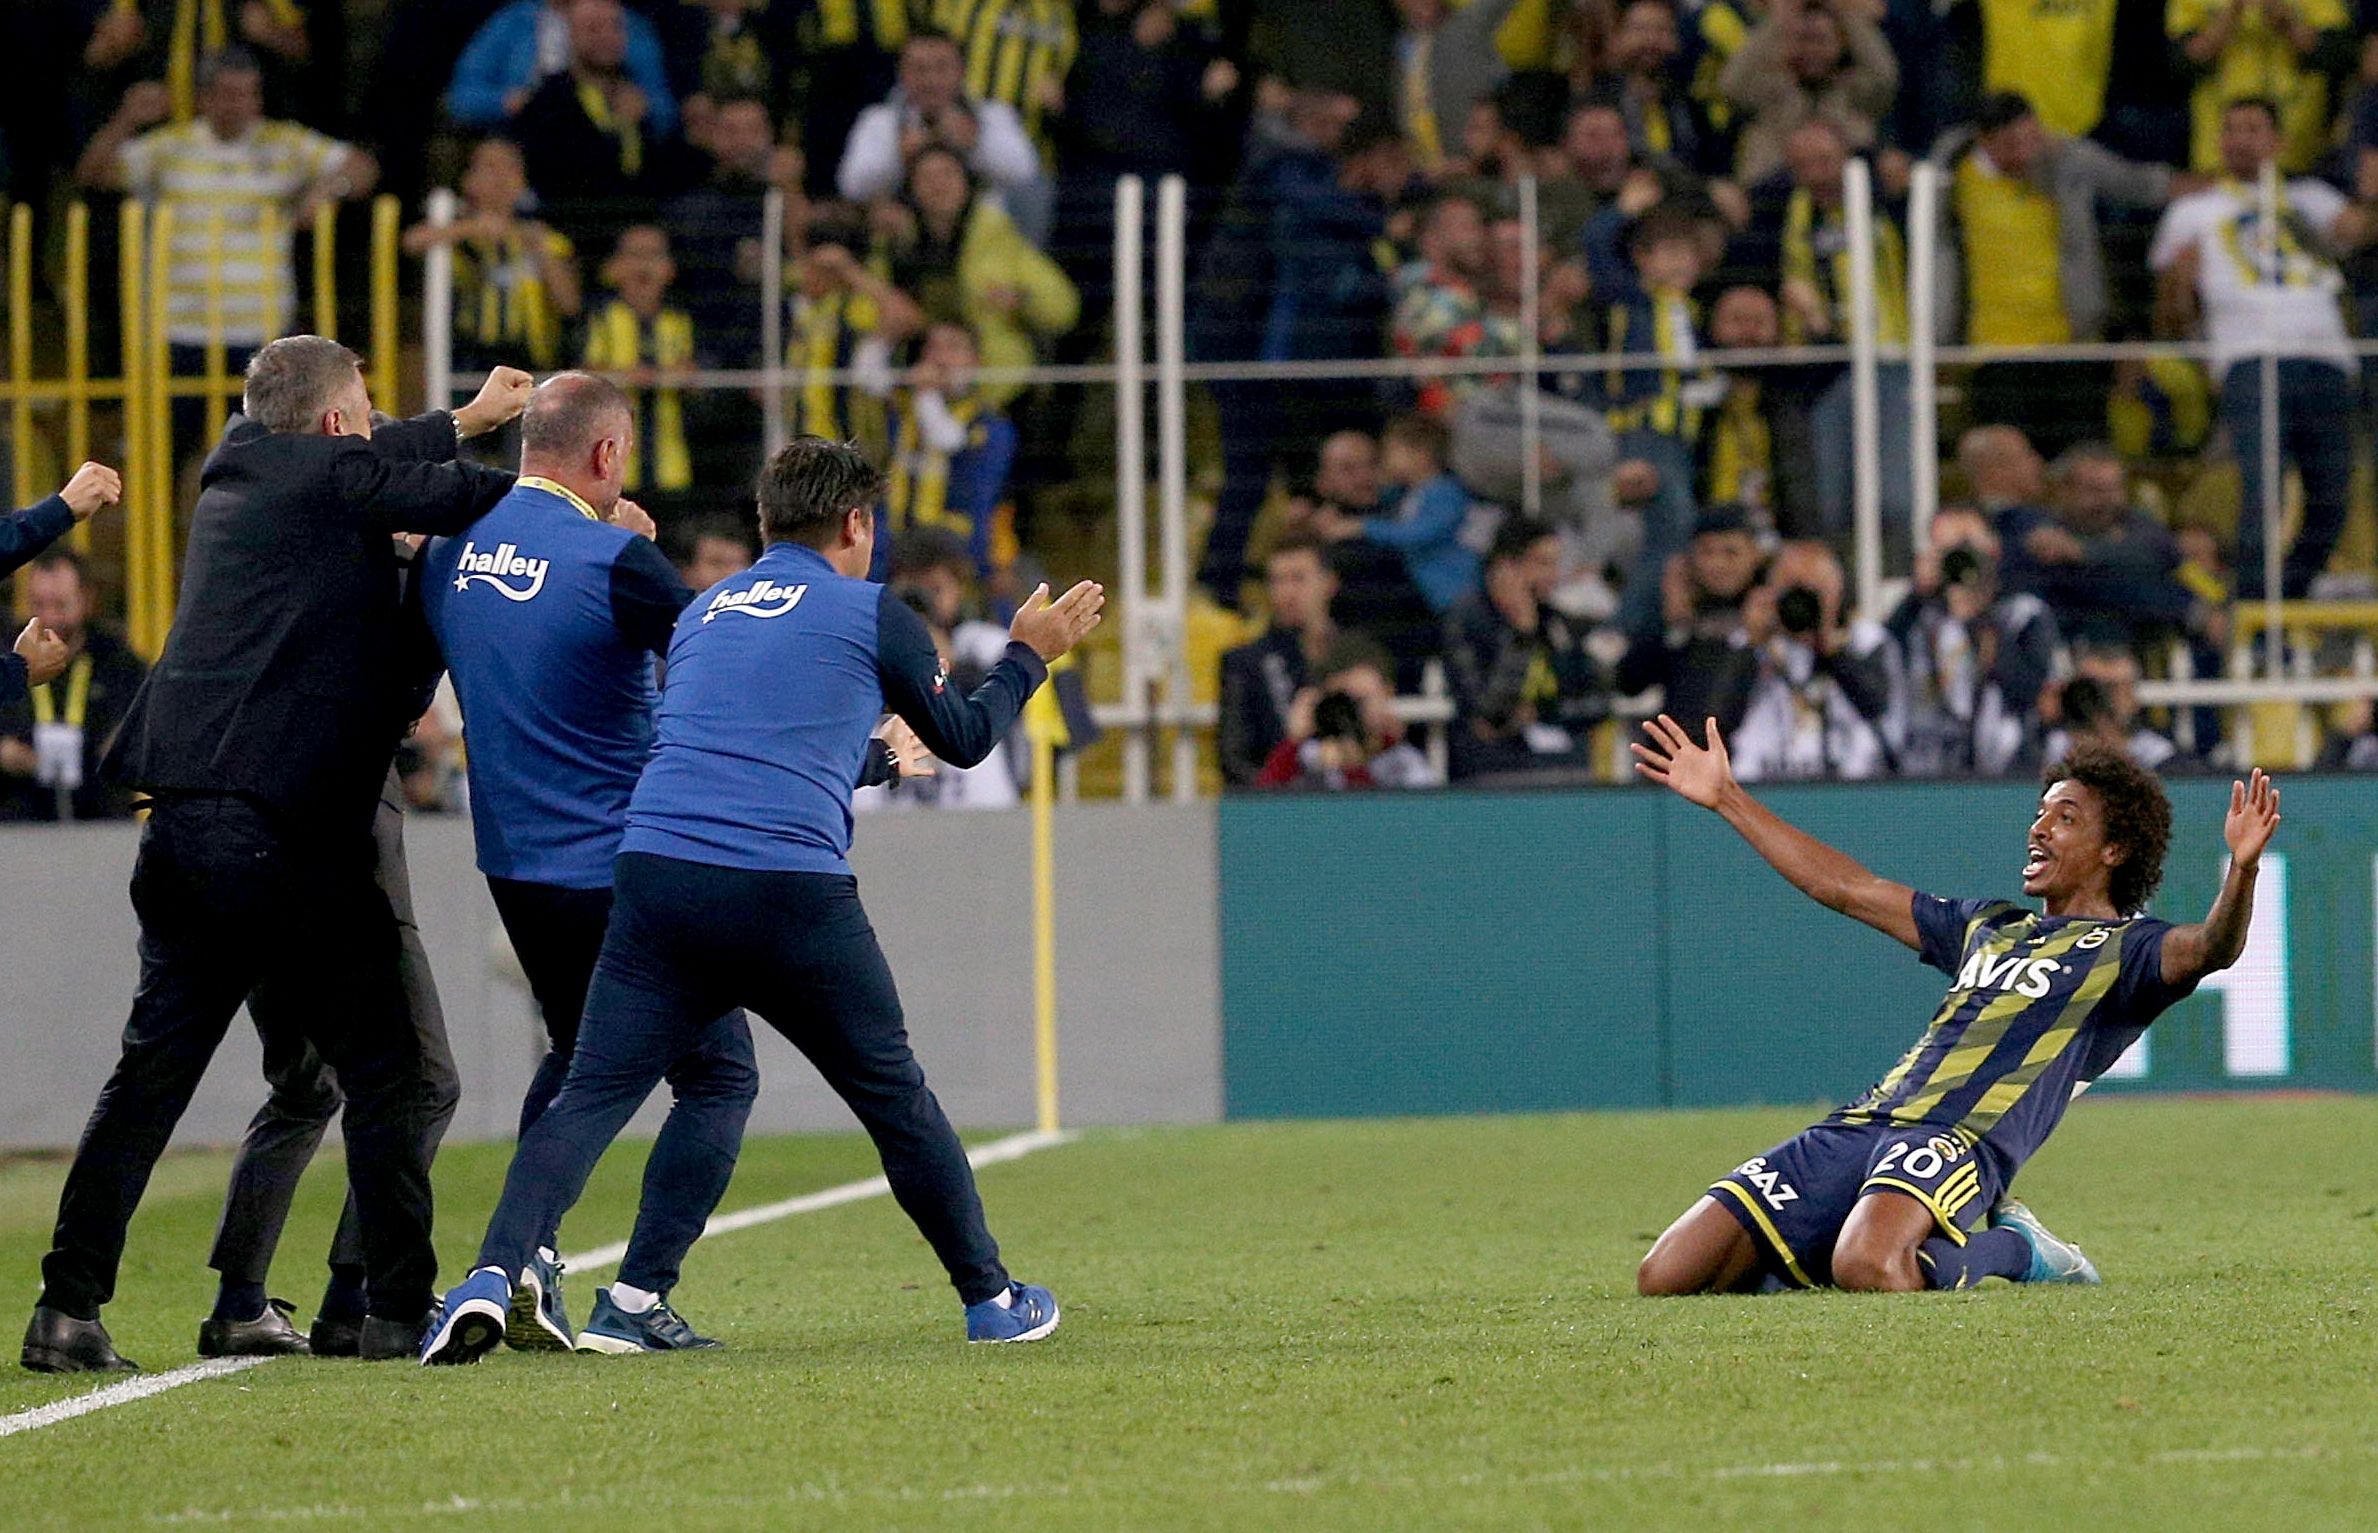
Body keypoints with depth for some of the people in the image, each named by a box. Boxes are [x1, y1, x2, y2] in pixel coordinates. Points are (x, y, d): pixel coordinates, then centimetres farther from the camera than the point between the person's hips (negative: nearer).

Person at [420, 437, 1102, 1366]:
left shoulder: (700, 615, 22)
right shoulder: (870, 614, 9)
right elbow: (963, 739, 21)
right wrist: (1028, 655, 37)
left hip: (657, 874, 3)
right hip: (792, 896, -3)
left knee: (589, 1097, -2)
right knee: (895, 1097, 15)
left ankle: (494, 1278, -25)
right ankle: (991, 1298, 27)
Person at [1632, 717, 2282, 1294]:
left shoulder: (2129, 948, 8)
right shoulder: (1988, 928, 30)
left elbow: (2210, 949, -15)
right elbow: (1845, 887, 38)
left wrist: (2243, 870, -37)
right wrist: (1725, 798, 41)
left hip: (1963, 1138, -7)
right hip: (1859, 1128, 7)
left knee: (1868, 1271, -40)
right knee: (1663, 1278, -8)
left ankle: (2012, 1252, -7)